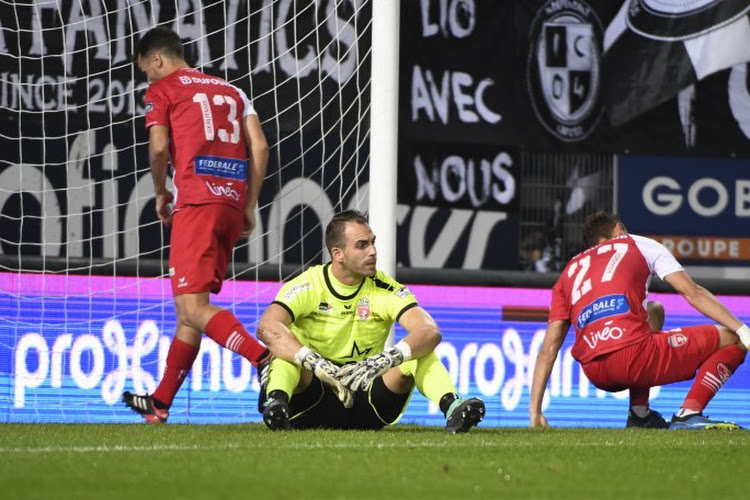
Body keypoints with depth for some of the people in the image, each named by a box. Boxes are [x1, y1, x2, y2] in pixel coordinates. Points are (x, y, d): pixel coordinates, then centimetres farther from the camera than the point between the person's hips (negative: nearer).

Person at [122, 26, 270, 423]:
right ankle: (161, 401, 21)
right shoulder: (231, 91, 24)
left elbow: (159, 147, -6)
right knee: (188, 306, 15)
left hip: (197, 200, -7)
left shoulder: (162, 90, 8)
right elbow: (259, 147, 13)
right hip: (234, 201, 7)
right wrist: (250, 207, 15)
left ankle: (267, 359, -36)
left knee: (193, 308, -14)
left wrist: (160, 193, 11)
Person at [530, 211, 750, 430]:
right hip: (634, 358, -6)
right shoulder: (640, 245, 19)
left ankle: (639, 412, 22)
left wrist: (535, 413, 19)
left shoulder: (570, 271, 27)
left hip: (595, 375, 6)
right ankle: (688, 414, -15)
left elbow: (548, 348, 19)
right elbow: (692, 292, 6)